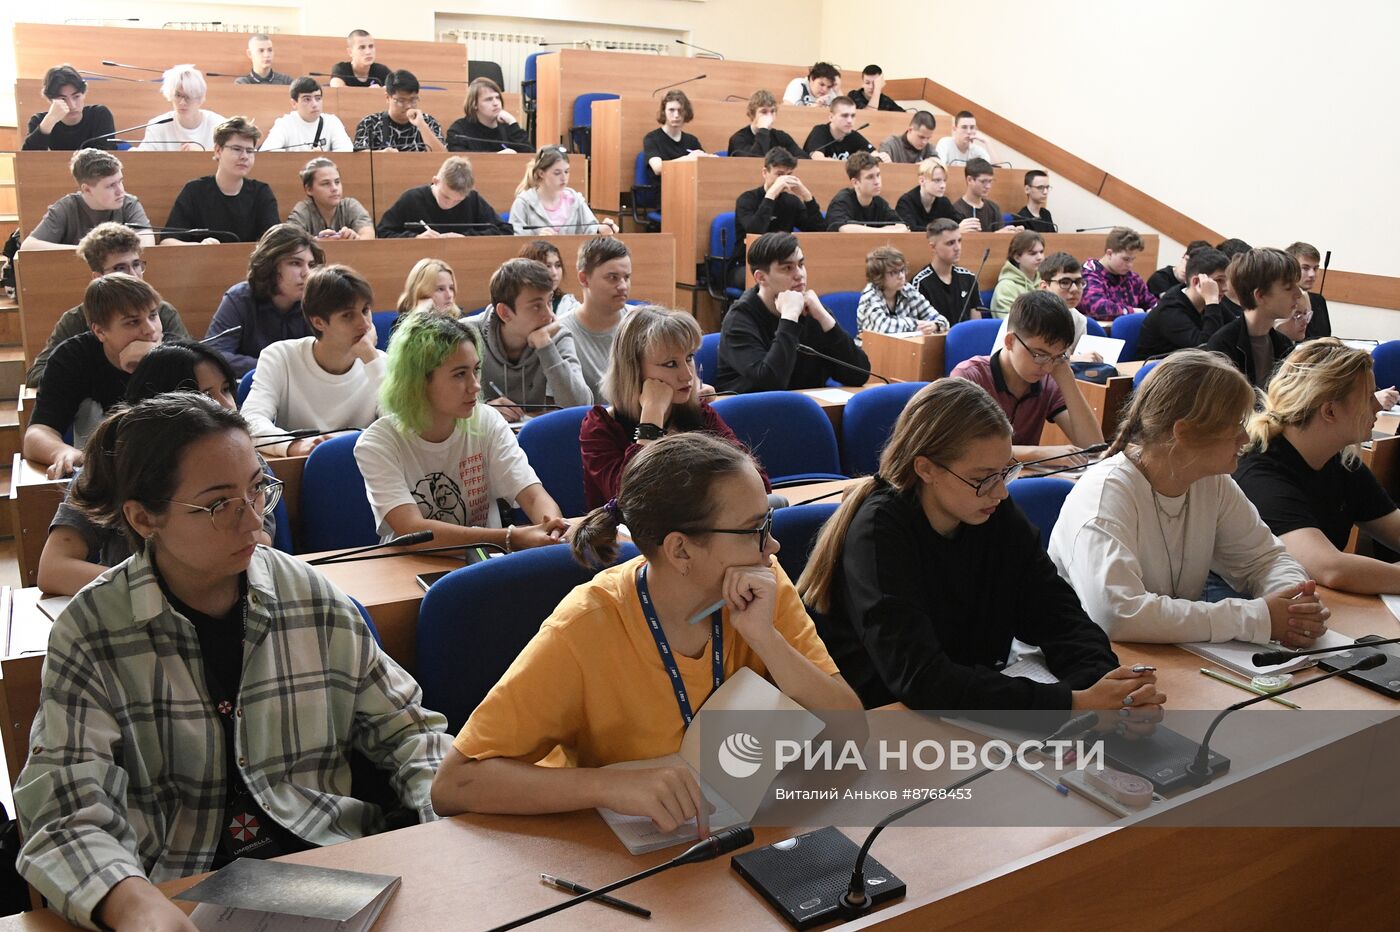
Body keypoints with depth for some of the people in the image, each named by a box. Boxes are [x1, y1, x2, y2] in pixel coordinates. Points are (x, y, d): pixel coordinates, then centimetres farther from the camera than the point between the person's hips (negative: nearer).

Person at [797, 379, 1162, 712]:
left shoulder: (999, 515, -2)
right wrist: (1071, 702, -31)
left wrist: (1103, 682, -25)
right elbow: (920, 677, -27)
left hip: (972, 708, 5)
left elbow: (1058, 615, -4)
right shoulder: (878, 531, -19)